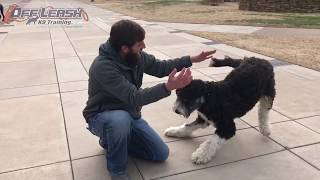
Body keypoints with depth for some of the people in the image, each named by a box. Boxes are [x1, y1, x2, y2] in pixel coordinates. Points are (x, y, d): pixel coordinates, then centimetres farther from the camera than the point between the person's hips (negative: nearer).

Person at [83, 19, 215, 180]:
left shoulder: (136, 55, -10)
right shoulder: (103, 66, -31)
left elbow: (159, 67, 7)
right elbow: (134, 97, -36)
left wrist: (191, 60, 3)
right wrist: (168, 87, -44)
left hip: (130, 115, 6)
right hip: (102, 117, -6)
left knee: (161, 154, 0)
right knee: (121, 119, -43)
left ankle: (112, 141, 16)